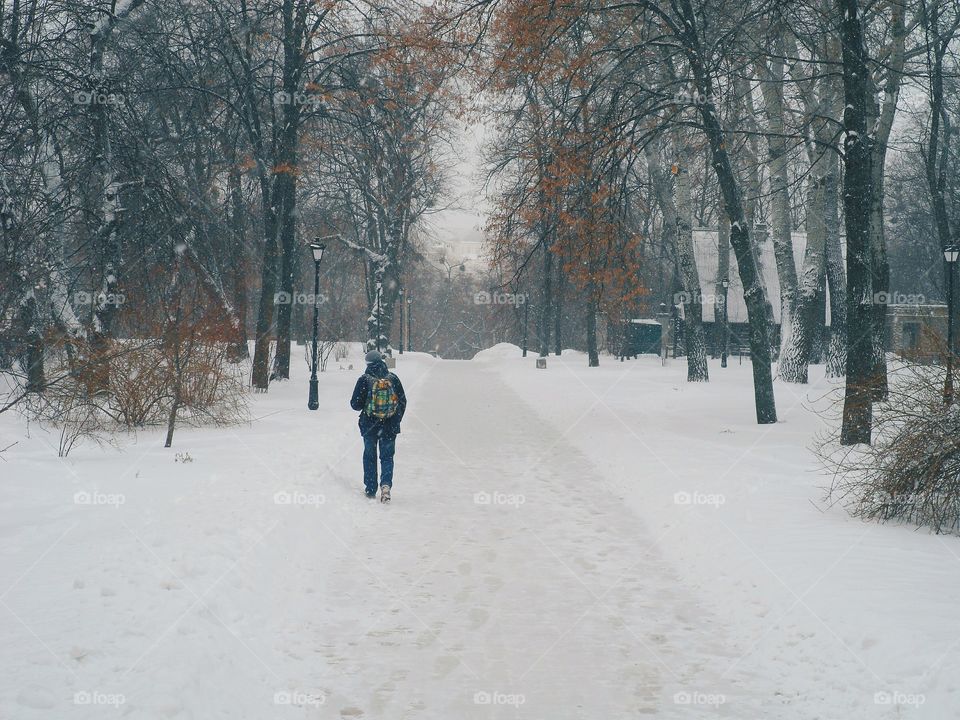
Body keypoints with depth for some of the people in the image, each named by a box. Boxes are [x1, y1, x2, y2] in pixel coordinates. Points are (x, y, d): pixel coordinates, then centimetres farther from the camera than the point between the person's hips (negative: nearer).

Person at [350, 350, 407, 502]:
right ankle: (386, 484, -14)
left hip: (369, 426, -1)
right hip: (390, 427, 1)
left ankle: (370, 489, 17)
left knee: (370, 456, 14)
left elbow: (355, 404, -9)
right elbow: (403, 401, 3)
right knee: (387, 456, 9)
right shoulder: (393, 379, -3)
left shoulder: (364, 380, -10)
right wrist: (396, 420, 16)